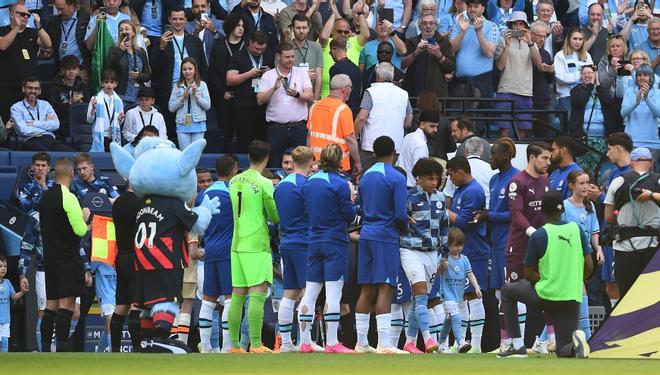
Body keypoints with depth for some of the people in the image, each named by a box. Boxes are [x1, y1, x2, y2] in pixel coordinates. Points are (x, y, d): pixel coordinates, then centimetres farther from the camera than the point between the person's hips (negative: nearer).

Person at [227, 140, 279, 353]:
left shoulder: (234, 182, 10)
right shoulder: (264, 184, -10)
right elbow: (275, 216, -5)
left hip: (237, 244, 7)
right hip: (257, 245, -7)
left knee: (238, 295, 9)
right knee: (258, 293, -9)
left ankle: (233, 344, 10)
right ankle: (256, 345, -15)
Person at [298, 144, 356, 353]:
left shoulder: (308, 183, 7)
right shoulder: (339, 184, -11)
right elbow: (350, 215, -7)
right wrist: (350, 201, 11)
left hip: (313, 242, 6)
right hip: (336, 243, -6)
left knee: (310, 293, 8)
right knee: (334, 293, -5)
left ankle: (304, 341, 9)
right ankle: (331, 343, -7)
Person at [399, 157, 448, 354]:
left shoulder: (440, 198, 10)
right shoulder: (409, 197, -9)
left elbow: (444, 227, 18)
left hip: (432, 252, 6)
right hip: (411, 251, -6)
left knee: (420, 298, 8)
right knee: (421, 293, -17)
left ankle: (410, 341, 14)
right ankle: (428, 339, -24)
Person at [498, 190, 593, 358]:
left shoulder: (538, 235, -7)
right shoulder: (576, 229, 3)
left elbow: (529, 274, -2)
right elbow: (589, 267, 5)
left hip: (546, 295, -3)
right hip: (573, 300, 3)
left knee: (507, 291, 24)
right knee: (564, 351, 15)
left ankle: (518, 346, 16)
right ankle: (576, 342, -22)